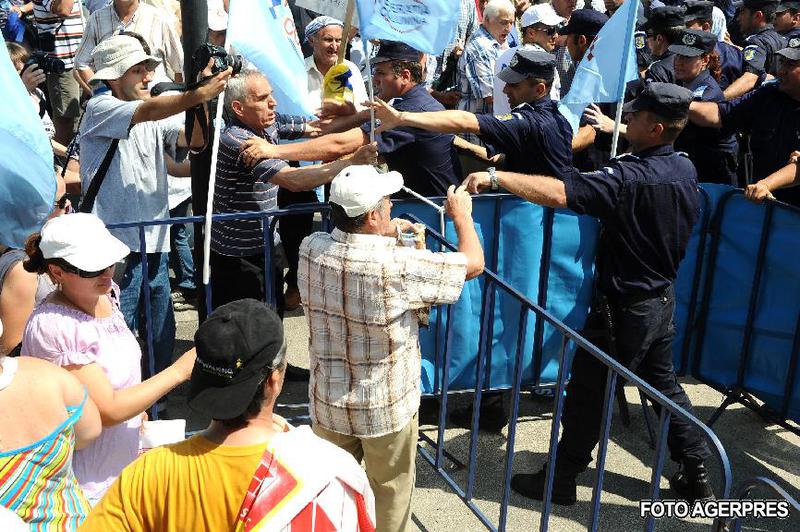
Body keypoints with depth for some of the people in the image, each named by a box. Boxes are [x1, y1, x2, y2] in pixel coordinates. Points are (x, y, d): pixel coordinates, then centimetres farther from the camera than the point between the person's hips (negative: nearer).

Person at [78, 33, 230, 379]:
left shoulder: (156, 120, 13)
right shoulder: (100, 109, -4)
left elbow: (194, 140, -3)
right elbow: (146, 112, -23)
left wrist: (203, 97, -18)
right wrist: (198, 95, -33)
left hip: (155, 244, 6)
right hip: (116, 245, -6)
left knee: (162, 335, 13)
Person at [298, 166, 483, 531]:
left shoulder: (311, 249, -14)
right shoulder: (399, 266, -28)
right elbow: (474, 263, -13)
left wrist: (385, 235, 15)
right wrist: (462, 216, 3)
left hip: (327, 401, 4)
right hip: (387, 407, -4)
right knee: (391, 493, 21)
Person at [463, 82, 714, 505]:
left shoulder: (630, 177, -27)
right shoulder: (685, 169, -1)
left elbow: (558, 193, -39)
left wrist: (496, 176, -35)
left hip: (625, 307, -8)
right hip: (663, 299, 8)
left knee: (587, 392, 6)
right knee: (663, 383, 23)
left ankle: (560, 480, 20)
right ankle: (696, 475, 32)